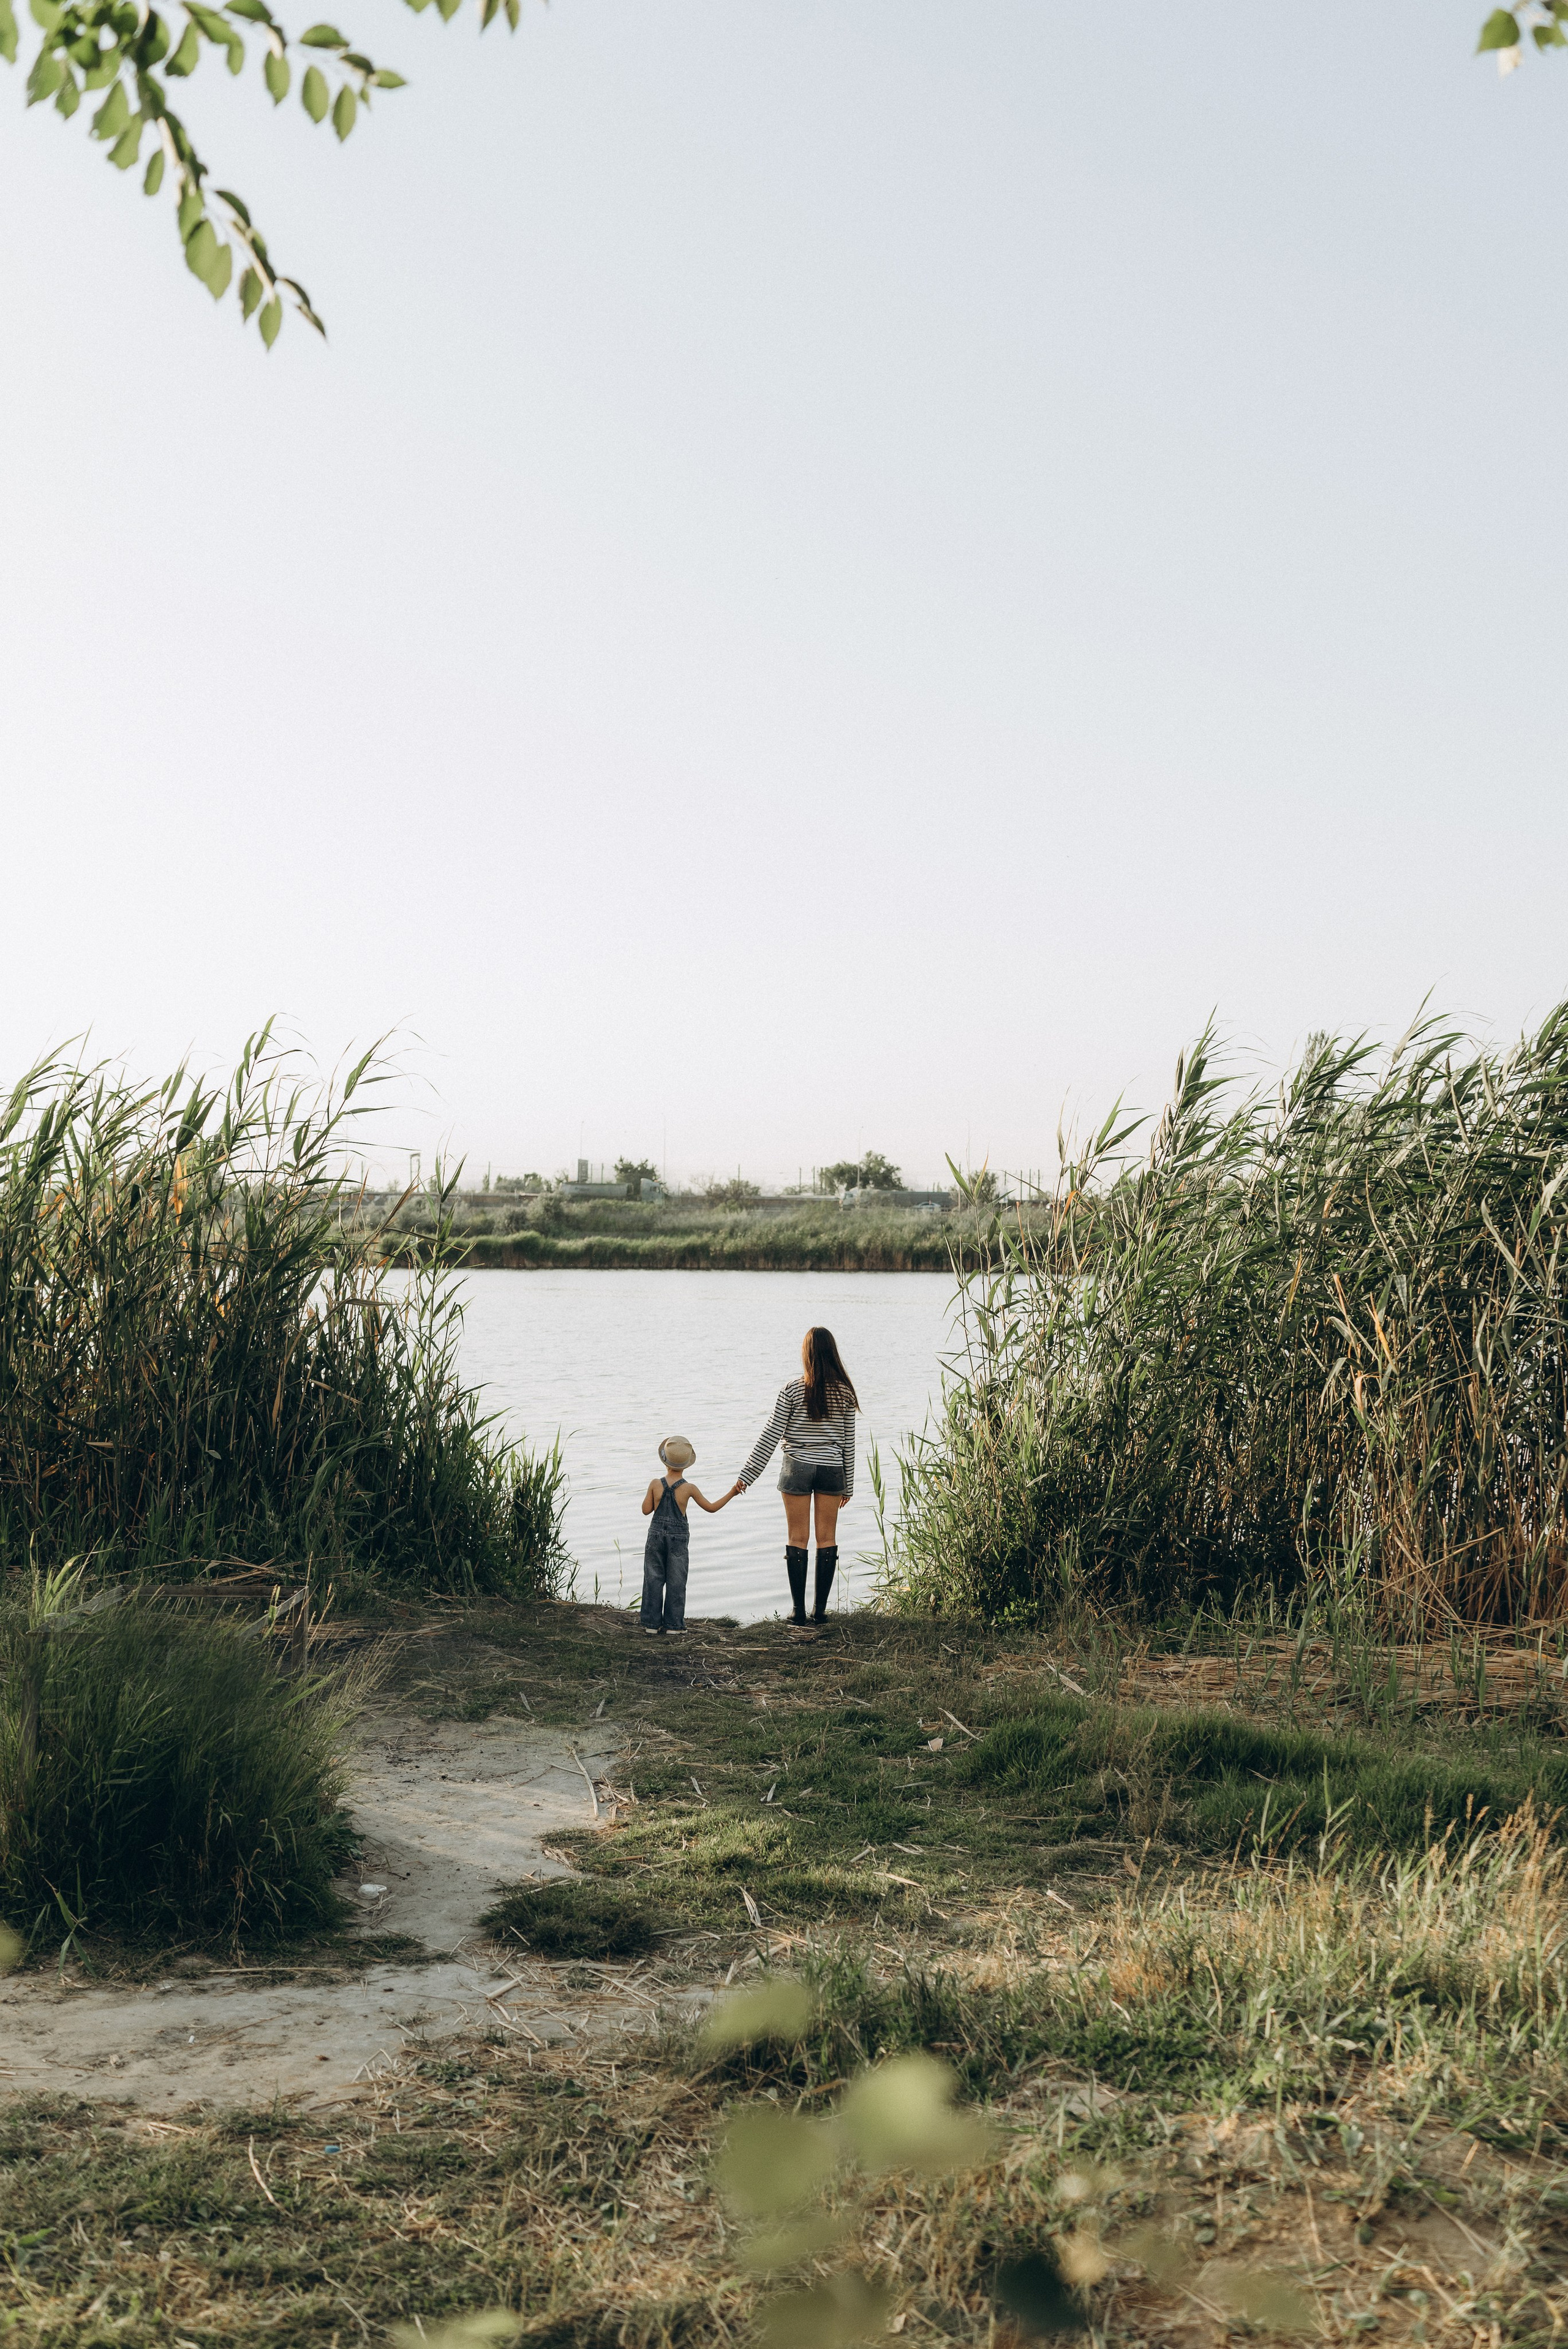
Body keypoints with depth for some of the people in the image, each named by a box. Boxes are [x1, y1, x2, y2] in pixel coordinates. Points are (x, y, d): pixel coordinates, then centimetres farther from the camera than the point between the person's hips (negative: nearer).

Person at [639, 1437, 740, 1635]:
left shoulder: (656, 1484, -6)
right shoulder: (689, 1489, -9)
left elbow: (646, 1510, -1)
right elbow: (711, 1507, -1)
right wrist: (731, 1493, 5)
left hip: (656, 1536, 1)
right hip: (678, 1538, -1)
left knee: (654, 1579, 8)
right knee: (676, 1582, 7)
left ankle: (652, 1622, 9)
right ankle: (673, 1624, 8)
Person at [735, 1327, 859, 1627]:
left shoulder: (793, 1390, -10)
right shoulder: (845, 1392, -1)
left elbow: (771, 1435, -9)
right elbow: (849, 1442, 5)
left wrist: (748, 1475, -5)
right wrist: (847, 1485, 13)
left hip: (798, 1468, -2)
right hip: (832, 1470, 2)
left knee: (797, 1540, 4)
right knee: (827, 1539, 8)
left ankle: (799, 1610, 5)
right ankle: (820, 1609, 10)